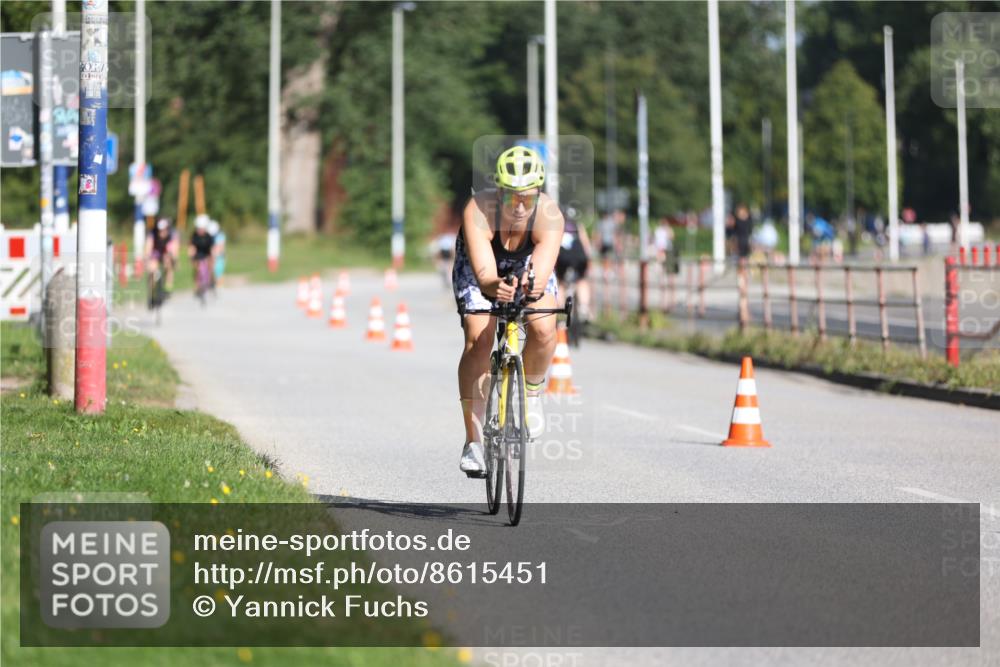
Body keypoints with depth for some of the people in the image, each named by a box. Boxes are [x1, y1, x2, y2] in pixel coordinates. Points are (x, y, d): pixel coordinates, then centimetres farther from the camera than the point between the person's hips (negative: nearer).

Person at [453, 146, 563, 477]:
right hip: (479, 268, -1)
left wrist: (534, 285, -68)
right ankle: (474, 441, -13)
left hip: (528, 266, 1)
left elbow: (542, 272, -45)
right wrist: (495, 286, -69)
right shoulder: (478, 211, -38)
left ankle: (532, 393, 5)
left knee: (543, 329, -26)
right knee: (478, 340, -21)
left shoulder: (550, 217, -35)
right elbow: (484, 272, -47)